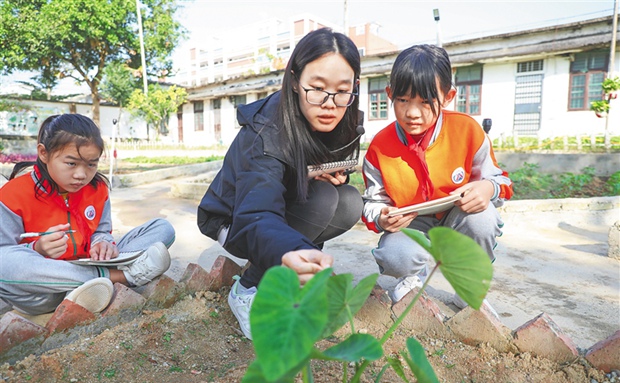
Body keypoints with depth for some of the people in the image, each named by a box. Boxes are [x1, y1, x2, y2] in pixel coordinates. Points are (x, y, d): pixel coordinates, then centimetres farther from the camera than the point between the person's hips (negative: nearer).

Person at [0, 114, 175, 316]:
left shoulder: (97, 188, 1)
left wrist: (103, 244, -14)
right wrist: (38, 250, -30)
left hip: (89, 268, 4)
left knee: (163, 228, -6)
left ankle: (89, 289, -26)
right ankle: (120, 275, -30)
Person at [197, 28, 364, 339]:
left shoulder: (338, 123, -13)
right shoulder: (266, 134, -34)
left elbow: (334, 171, 4)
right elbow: (254, 219, -46)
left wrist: (336, 175, -21)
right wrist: (290, 254, -68)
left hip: (283, 206, 6)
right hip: (234, 221, -6)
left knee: (350, 202, -17)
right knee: (323, 198, -29)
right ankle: (248, 289, -13)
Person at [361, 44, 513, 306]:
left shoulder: (467, 130, -15)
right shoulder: (379, 147, -14)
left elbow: (498, 179, -3)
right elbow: (374, 201, -3)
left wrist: (488, 188, -28)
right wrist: (381, 218, -27)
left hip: (457, 221, 1)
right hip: (411, 225, -1)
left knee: (482, 215, -33)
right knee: (394, 257, -33)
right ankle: (414, 275, 11)